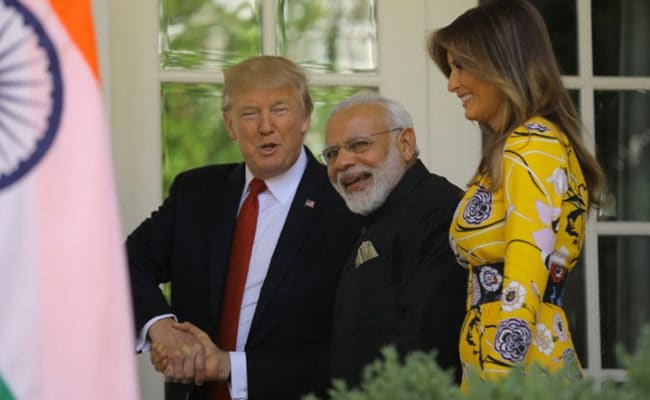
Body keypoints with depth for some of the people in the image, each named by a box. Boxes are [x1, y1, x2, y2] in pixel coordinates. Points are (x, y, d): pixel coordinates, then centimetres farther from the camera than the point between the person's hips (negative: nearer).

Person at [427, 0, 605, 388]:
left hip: (517, 372, -9)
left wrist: (498, 384, -23)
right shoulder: (517, 146, 19)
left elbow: (524, 286, -18)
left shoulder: (533, 145, -10)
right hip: (492, 368, 9)